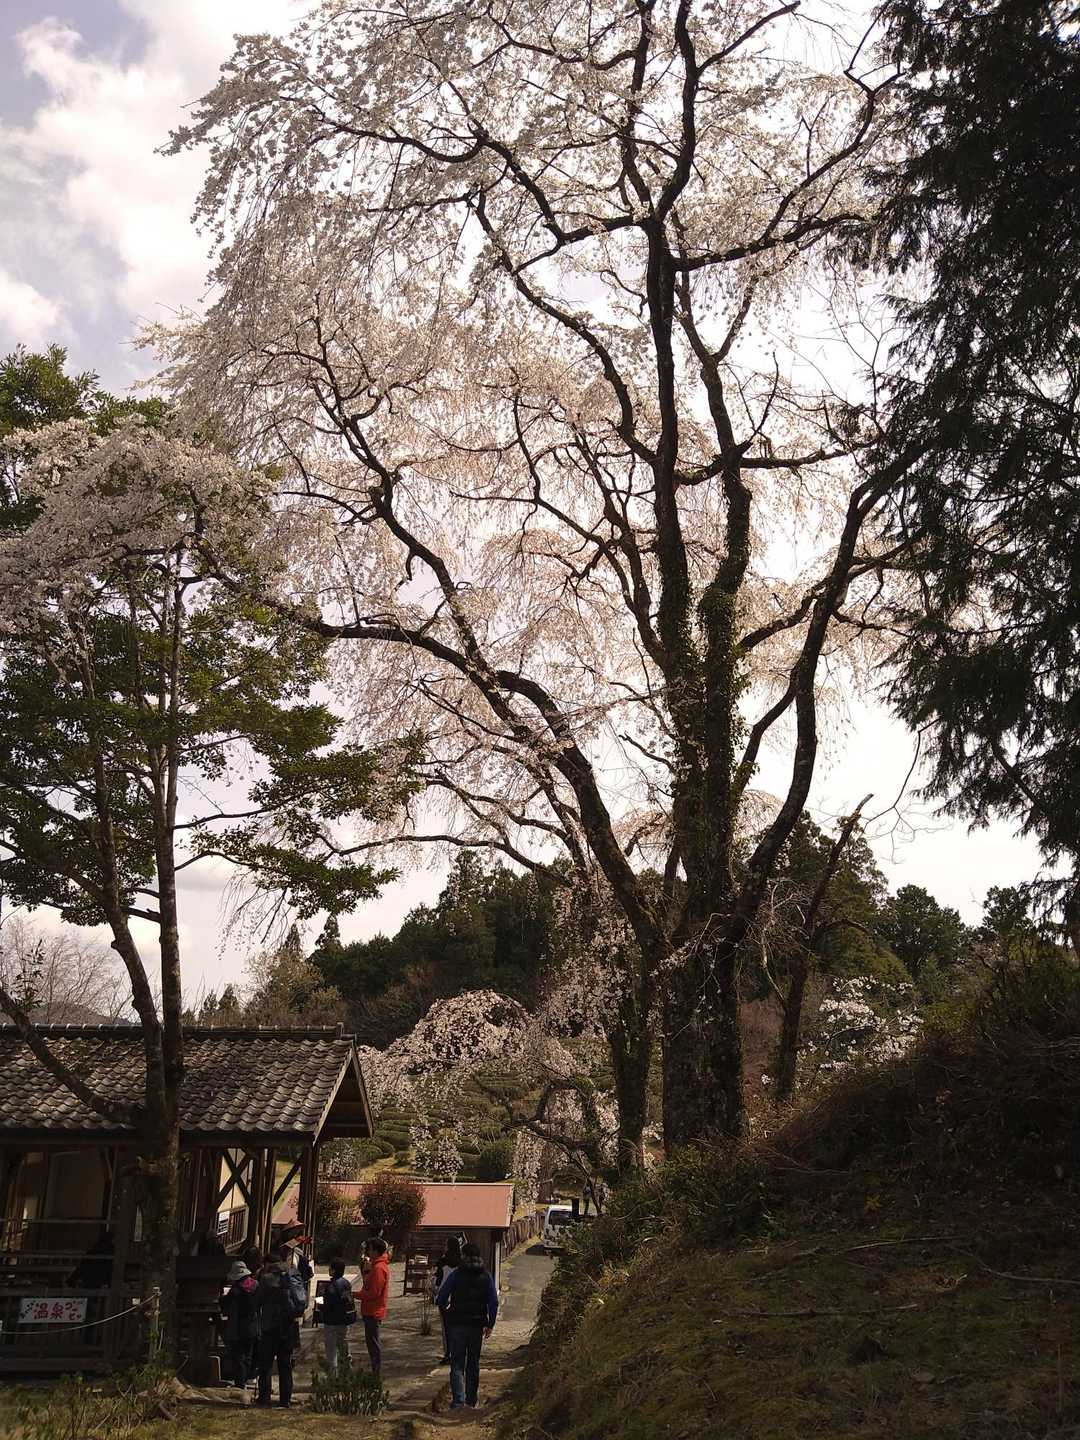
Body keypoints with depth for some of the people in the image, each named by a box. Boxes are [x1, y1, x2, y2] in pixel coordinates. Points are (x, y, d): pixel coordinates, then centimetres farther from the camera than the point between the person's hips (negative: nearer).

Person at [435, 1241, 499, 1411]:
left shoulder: (455, 1275, -6)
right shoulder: (486, 1277, 3)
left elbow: (440, 1299, -7)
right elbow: (494, 1303, 2)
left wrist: (444, 1311, 14)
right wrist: (490, 1324, 9)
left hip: (457, 1325, -3)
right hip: (477, 1325, 3)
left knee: (457, 1364, 1)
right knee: (473, 1364, 14)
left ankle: (458, 1400, -10)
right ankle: (471, 1400, 18)